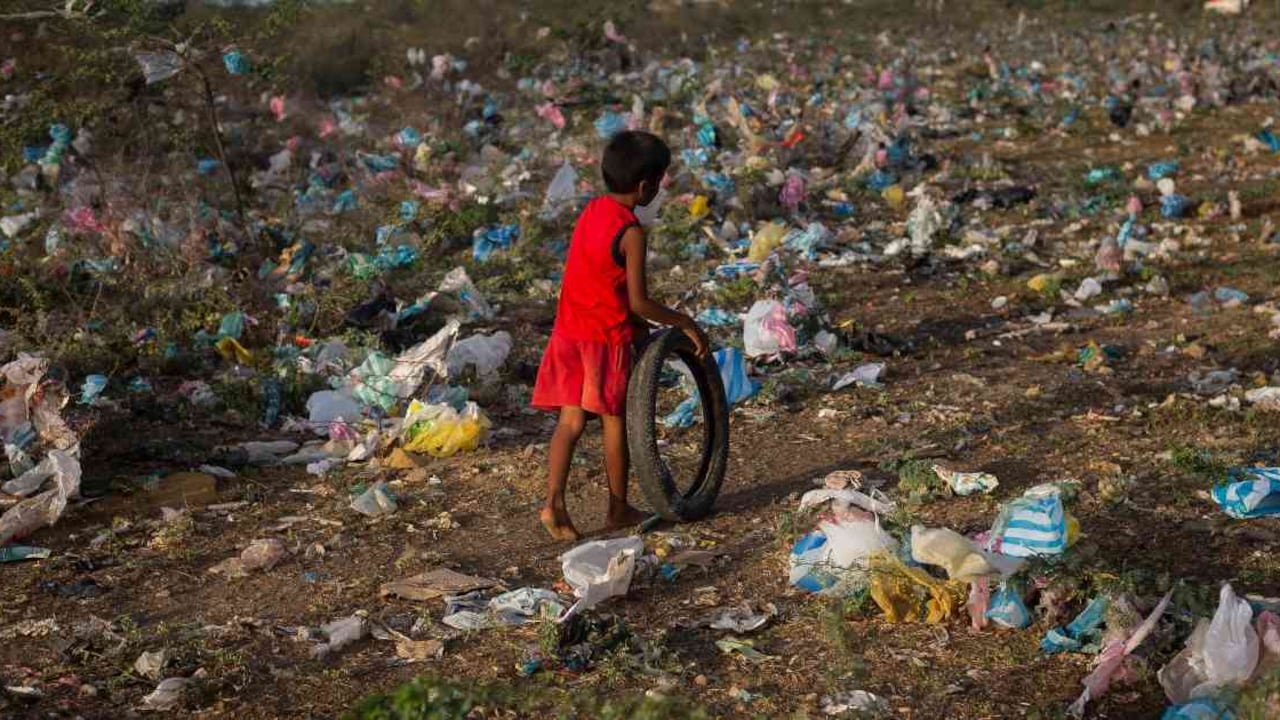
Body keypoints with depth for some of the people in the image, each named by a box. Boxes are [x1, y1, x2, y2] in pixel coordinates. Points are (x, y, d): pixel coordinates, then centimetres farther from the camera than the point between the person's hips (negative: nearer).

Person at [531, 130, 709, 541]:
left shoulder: (591, 211, 6)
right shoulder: (631, 232, -17)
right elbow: (639, 302, -18)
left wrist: (638, 324, 18)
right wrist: (685, 324, -6)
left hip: (570, 333, 6)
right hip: (608, 337, -6)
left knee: (571, 421, 7)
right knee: (615, 422, 7)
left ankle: (554, 502, -5)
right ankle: (618, 509, 19)